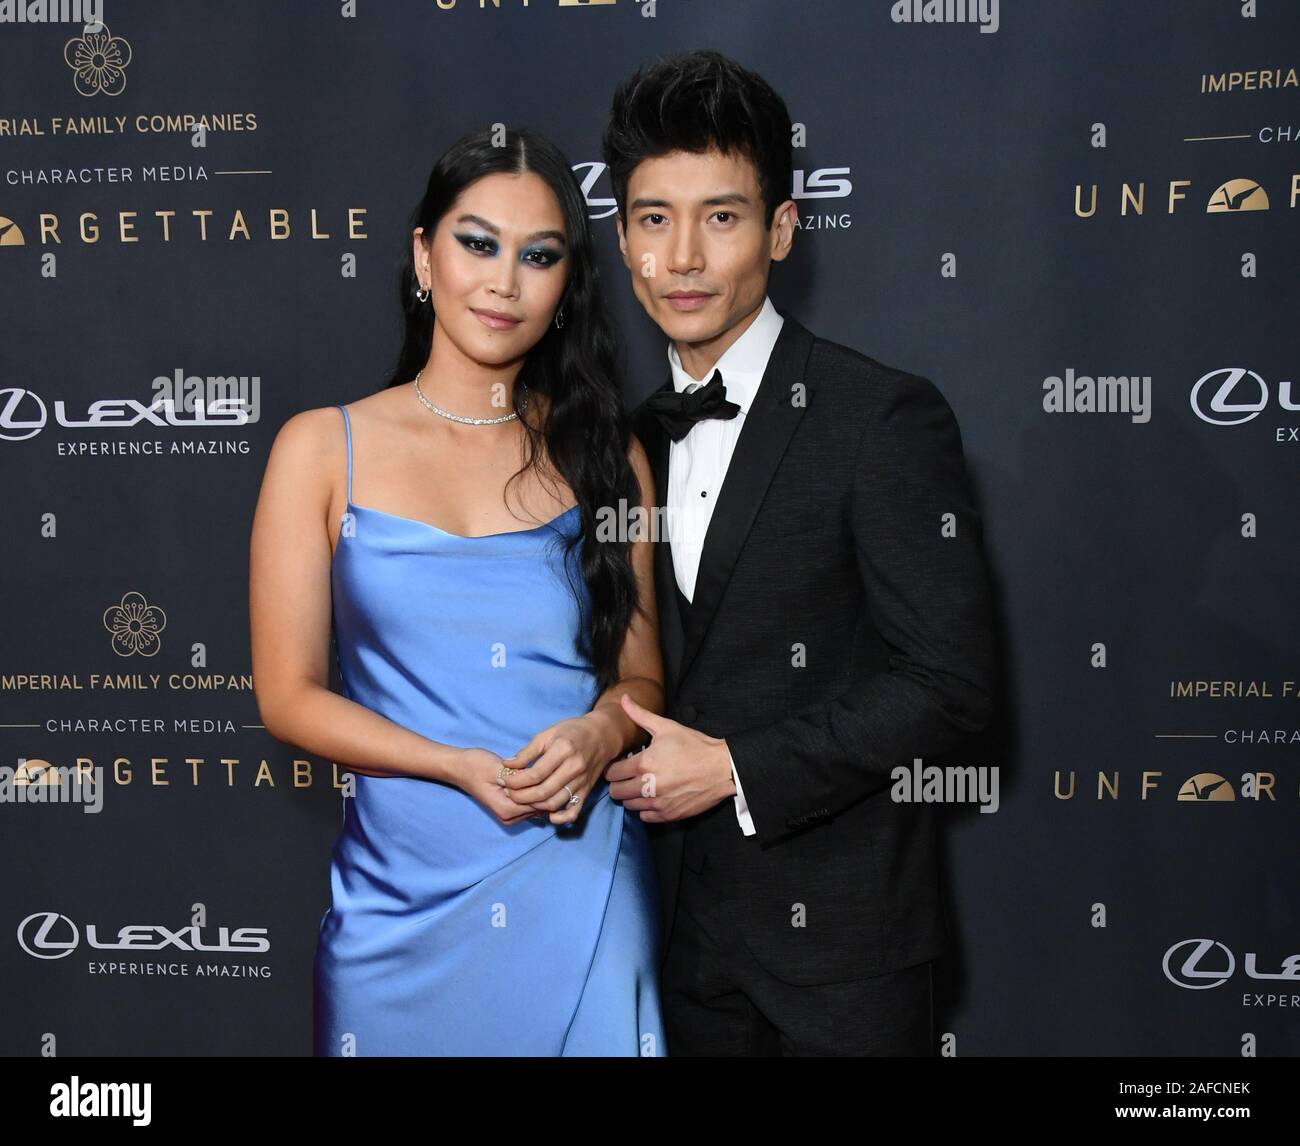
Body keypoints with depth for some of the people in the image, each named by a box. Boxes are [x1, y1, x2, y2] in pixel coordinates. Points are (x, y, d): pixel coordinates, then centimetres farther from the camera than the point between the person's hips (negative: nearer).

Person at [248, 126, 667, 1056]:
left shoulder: (605, 455, 5)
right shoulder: (324, 448, 0)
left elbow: (641, 674, 9)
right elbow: (288, 695, -2)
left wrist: (601, 732, -14)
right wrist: (465, 768, -16)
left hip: (583, 894, 1)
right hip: (402, 897, -1)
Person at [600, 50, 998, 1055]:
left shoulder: (887, 418, -14)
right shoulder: (645, 434, 8)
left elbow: (950, 679, -18)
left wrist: (739, 770, -18)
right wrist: (644, 758, 0)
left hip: (837, 932, -6)